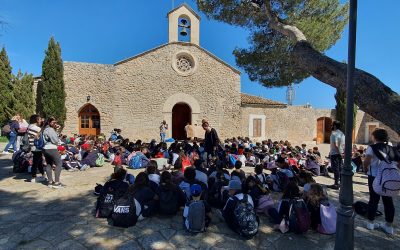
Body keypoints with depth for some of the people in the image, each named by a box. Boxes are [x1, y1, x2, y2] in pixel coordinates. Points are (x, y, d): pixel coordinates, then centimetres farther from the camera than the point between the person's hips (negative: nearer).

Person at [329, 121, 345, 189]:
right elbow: (344, 145, 11)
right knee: (340, 168, 14)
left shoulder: (334, 133, -15)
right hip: (340, 154, 8)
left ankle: (336, 184, 3)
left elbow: (335, 145, -24)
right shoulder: (342, 134, 11)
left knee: (335, 169, -3)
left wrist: (339, 152, -17)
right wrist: (342, 152, 13)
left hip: (334, 154, -8)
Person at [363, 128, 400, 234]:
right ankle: (389, 225, 22)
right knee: (388, 201, 13)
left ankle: (370, 222, 18)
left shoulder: (372, 148, -10)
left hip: (375, 177, -4)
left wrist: (365, 169, -5)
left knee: (374, 199, 8)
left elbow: (367, 161, -22)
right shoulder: (391, 149, 6)